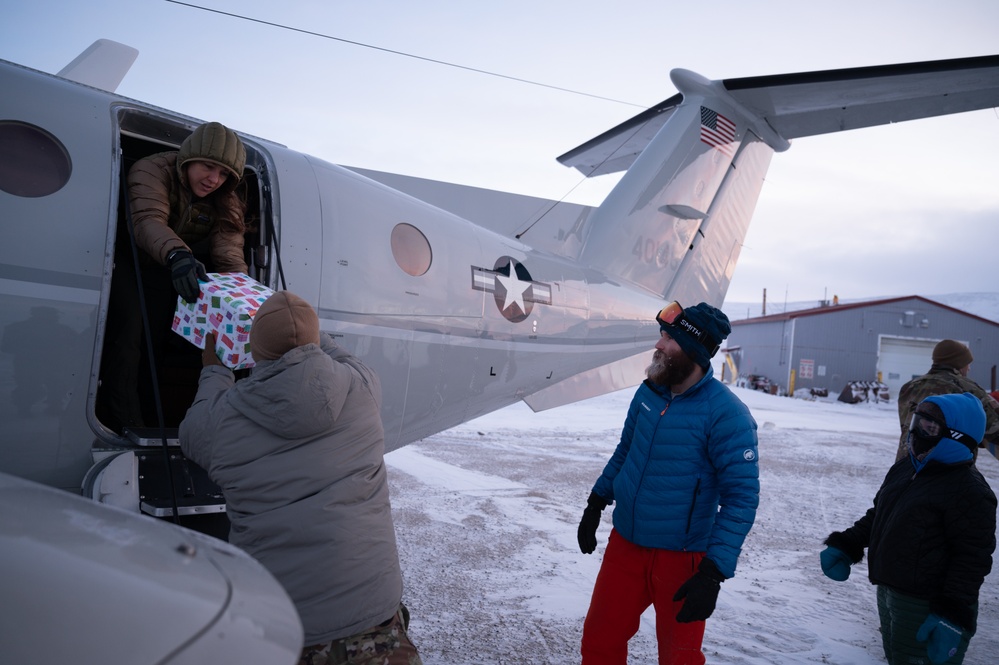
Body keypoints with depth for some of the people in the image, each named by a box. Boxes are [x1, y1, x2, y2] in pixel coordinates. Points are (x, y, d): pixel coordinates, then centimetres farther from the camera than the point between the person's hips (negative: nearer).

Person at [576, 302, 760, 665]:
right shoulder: (647, 393, 1)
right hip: (625, 544, 5)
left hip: (681, 558, -5)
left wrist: (714, 572, -23)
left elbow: (742, 497, -19)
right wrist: (596, 503, 15)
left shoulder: (726, 414, -19)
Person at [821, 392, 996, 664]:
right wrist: (845, 546, 5)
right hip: (888, 592, 8)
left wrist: (952, 614, -24)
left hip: (926, 608, -8)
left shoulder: (969, 491, -19)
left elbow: (973, 558, -21)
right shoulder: (903, 469, 6)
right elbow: (876, 516, 16)